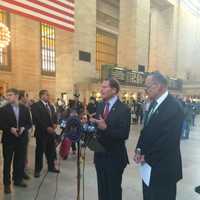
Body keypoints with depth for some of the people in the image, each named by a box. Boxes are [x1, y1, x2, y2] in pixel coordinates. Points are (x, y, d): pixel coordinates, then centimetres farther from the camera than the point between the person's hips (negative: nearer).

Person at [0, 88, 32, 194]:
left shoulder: (25, 109, 4)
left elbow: (29, 123, 6)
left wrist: (23, 128, -12)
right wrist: (10, 129, -19)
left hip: (21, 139, 3)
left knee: (20, 161, 12)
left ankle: (18, 179, 30)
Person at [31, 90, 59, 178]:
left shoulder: (51, 106, 15)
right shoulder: (36, 106, -9)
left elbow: (54, 116, 18)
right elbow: (37, 119, -17)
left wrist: (54, 124, -3)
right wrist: (47, 128, -19)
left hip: (51, 131, 6)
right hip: (41, 132, -6)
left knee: (51, 150, 13)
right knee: (40, 151, 4)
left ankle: (51, 167, 28)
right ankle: (38, 170, 17)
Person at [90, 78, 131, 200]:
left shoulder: (124, 109, -15)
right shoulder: (100, 106, 5)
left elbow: (124, 134, -21)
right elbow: (97, 126, 6)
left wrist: (106, 128, -31)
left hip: (115, 156, -6)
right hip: (100, 154, 6)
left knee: (114, 189, 14)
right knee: (102, 188, 21)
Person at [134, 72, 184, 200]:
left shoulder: (174, 106, -20)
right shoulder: (154, 103, 6)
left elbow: (169, 139, -23)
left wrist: (147, 156, -14)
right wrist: (139, 150, -1)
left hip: (163, 166, -7)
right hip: (149, 162, 8)